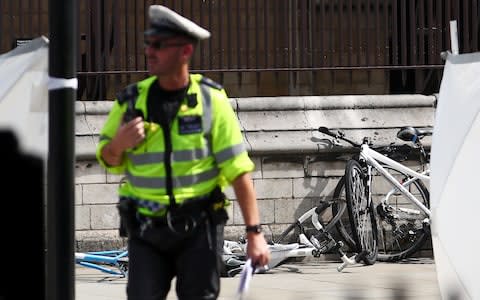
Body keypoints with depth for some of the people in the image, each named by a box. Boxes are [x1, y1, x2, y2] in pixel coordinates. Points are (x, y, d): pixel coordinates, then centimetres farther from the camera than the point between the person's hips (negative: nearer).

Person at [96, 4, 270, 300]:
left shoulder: (212, 100, -6)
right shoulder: (132, 100, 1)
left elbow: (239, 170, -7)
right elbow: (109, 161, 14)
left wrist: (255, 233, -12)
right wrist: (118, 143, -11)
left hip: (199, 228, -2)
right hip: (146, 228, 2)